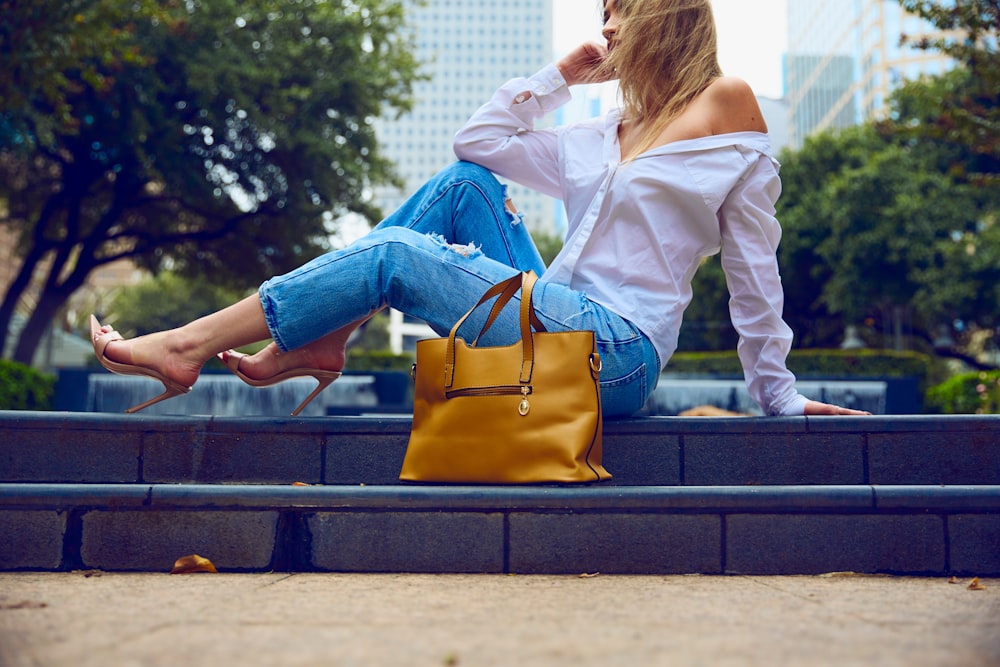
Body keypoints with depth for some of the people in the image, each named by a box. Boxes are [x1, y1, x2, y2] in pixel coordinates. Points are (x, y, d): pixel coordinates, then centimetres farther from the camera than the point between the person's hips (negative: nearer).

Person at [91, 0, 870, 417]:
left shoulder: (728, 104, 1)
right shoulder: (600, 138, 21)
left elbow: (754, 267, -1)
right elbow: (479, 138, 22)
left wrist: (778, 394, 0)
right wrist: (564, 73, 19)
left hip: (616, 351, -7)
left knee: (396, 255, -15)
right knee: (464, 183, -2)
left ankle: (188, 346, -9)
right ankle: (323, 340, -8)